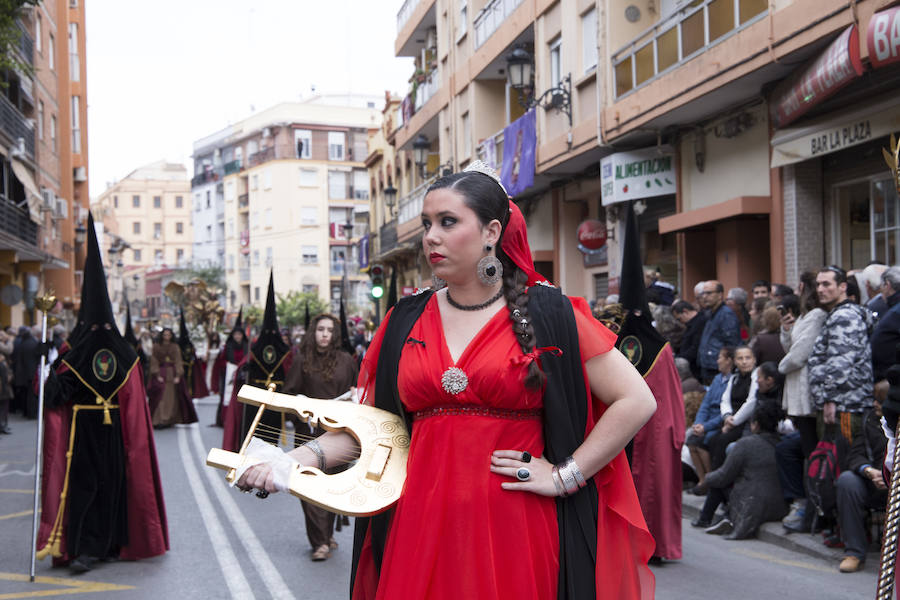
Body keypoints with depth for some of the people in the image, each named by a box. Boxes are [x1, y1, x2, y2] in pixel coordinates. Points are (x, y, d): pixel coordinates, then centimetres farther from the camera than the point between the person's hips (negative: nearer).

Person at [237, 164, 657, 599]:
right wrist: (304, 458, -7)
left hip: (514, 530, -3)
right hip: (422, 529, 3)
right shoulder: (405, 321, 8)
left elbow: (636, 401, -4)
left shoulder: (547, 315, -4)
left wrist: (565, 476, -8)